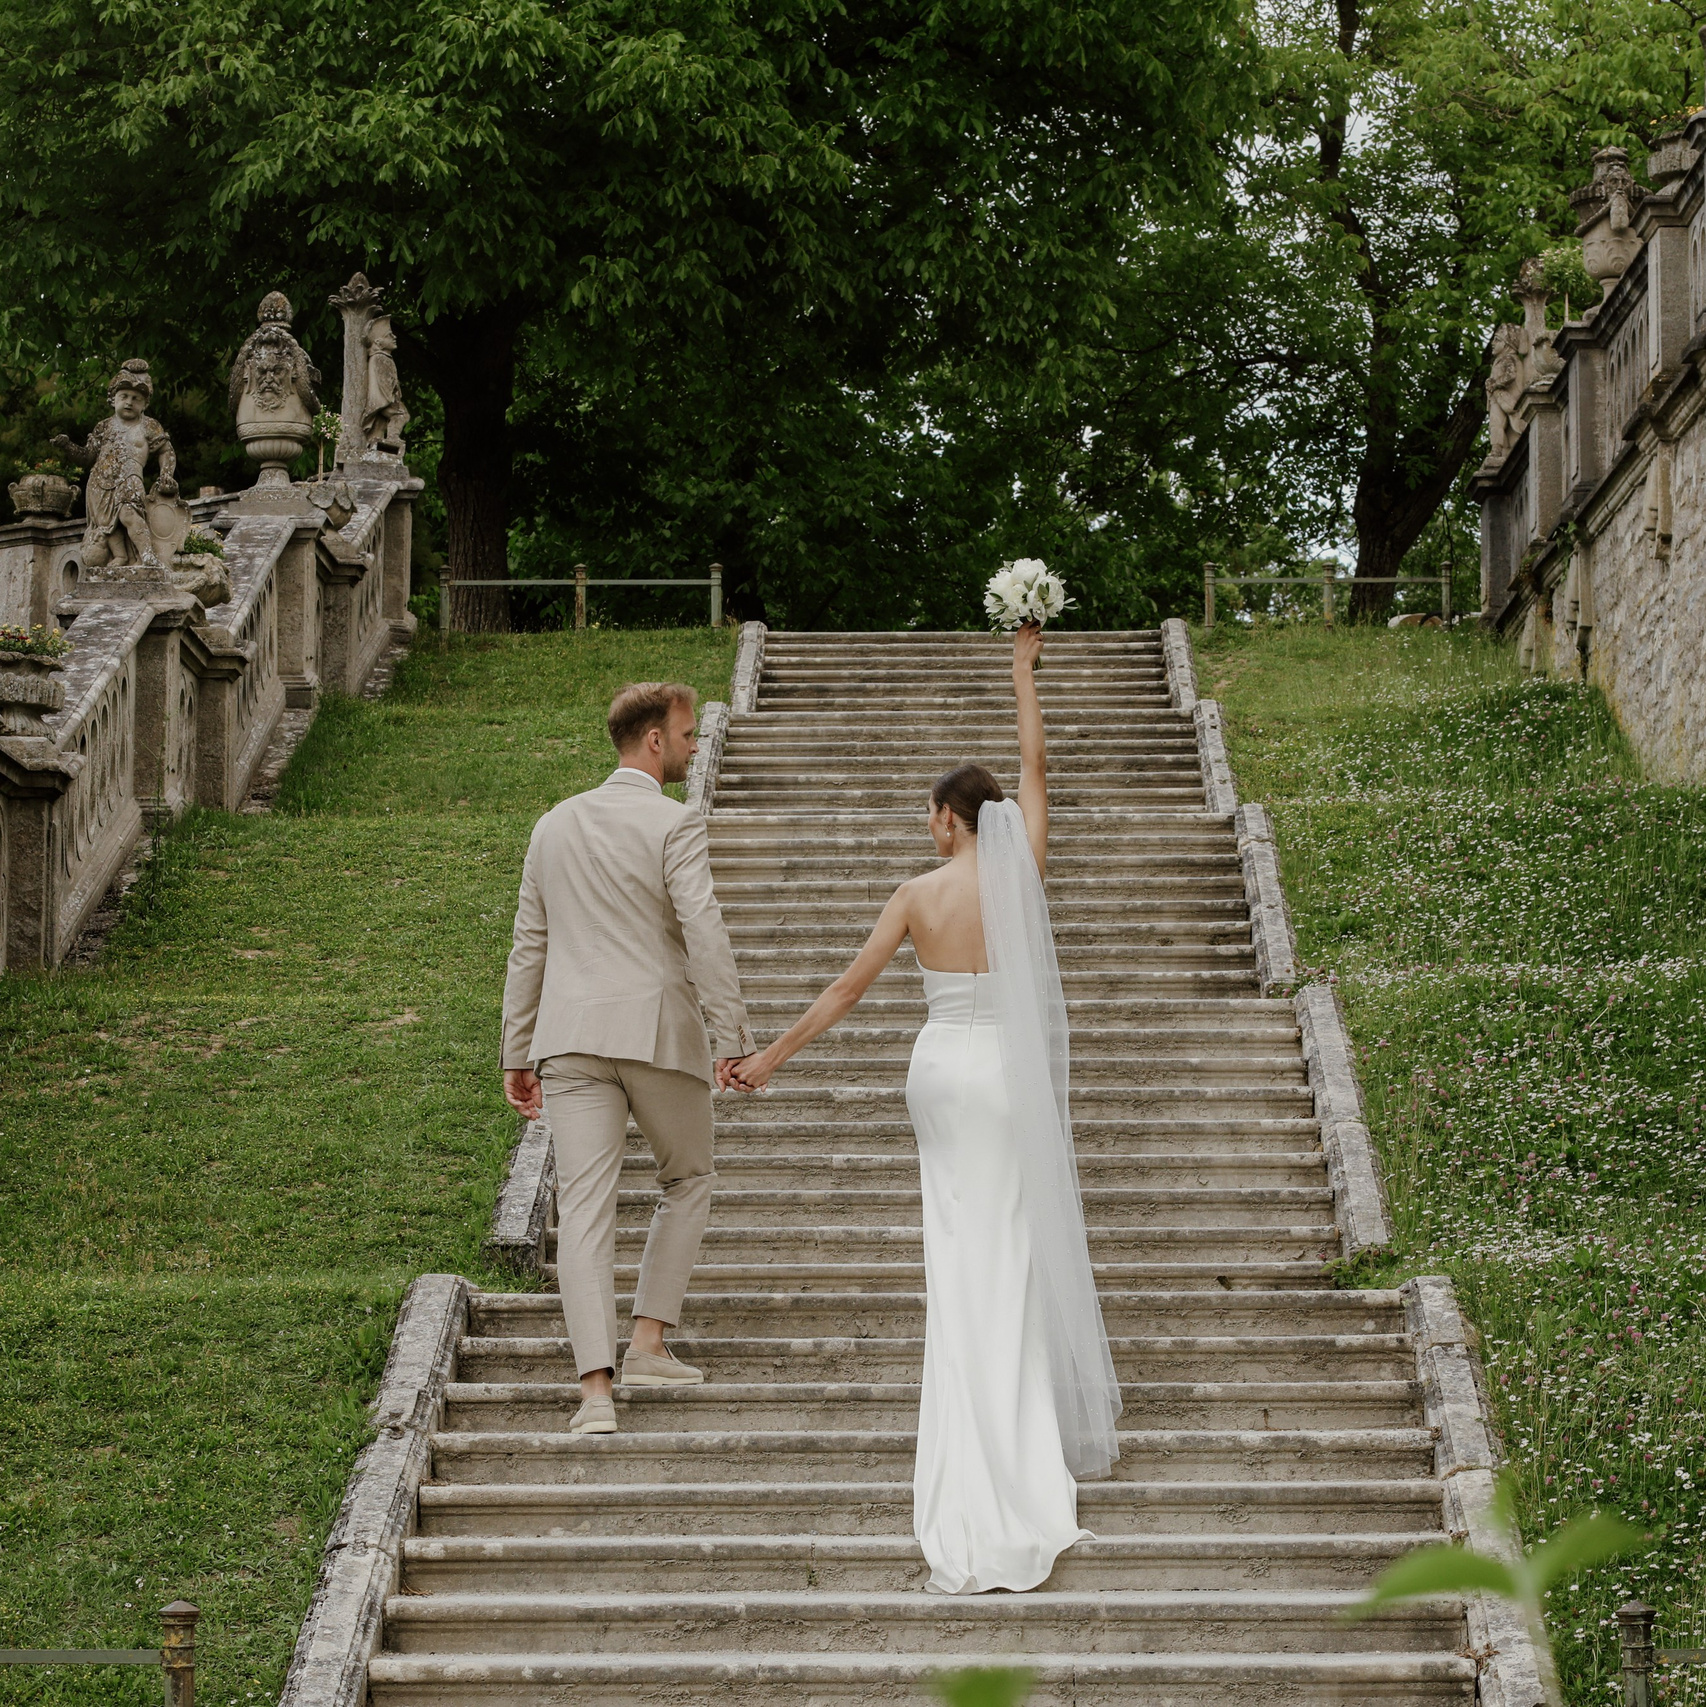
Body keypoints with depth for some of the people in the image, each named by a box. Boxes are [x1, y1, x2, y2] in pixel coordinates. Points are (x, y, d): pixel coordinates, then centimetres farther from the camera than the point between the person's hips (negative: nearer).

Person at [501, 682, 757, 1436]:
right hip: (658, 1032, -4)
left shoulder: (555, 825, 13)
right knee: (688, 1181, 19)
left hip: (571, 1040, 4)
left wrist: (518, 1054, 20)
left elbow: (528, 944, 16)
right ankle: (648, 1344, 12)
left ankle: (597, 1388, -13)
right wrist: (732, 1038, -14)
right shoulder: (674, 825, -5)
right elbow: (703, 931, -15)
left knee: (585, 1204, -3)